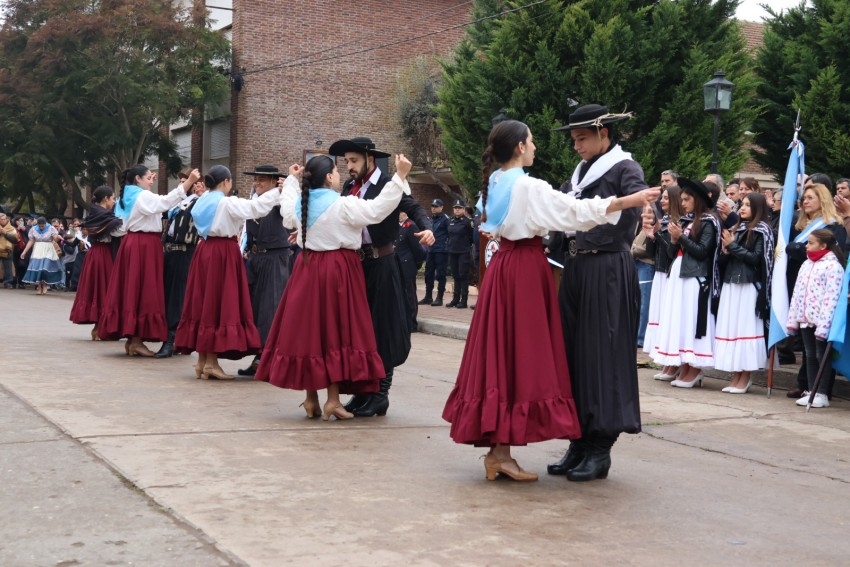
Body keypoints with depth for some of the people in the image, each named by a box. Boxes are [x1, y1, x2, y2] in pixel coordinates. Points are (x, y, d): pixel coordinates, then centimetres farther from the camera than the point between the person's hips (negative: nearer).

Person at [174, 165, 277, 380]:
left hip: (205, 250, 8)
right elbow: (257, 207, -19)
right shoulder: (228, 203, -12)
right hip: (223, 253, -8)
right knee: (220, 303, -4)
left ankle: (202, 360, 14)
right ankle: (211, 362, -4)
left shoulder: (202, 201, 12)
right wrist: (278, 190, -14)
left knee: (203, 302, 10)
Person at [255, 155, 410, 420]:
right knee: (336, 330, -2)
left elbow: (286, 209, 29)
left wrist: (291, 179, 41)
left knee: (308, 328, 8)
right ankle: (333, 400, -3)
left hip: (308, 269, 6)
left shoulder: (300, 204, 6)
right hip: (338, 271, -6)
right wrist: (400, 176, -14)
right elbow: (378, 208, -17)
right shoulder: (343, 205, -13)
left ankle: (311, 398, 13)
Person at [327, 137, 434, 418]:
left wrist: (426, 228, -35)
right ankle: (363, 390, 22)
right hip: (356, 262, 7)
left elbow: (414, 208, -18)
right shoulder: (350, 187, 12)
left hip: (380, 264, -7)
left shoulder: (388, 184, -9)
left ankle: (380, 392, 8)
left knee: (382, 326, 0)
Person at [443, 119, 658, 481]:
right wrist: (630, 201, -18)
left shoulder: (495, 184, 12)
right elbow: (576, 210, -19)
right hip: (525, 269, -9)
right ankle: (501, 450, -4)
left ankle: (495, 445, 14)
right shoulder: (528, 186, -14)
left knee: (501, 351, 9)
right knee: (521, 352, -5)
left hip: (503, 266, 9)